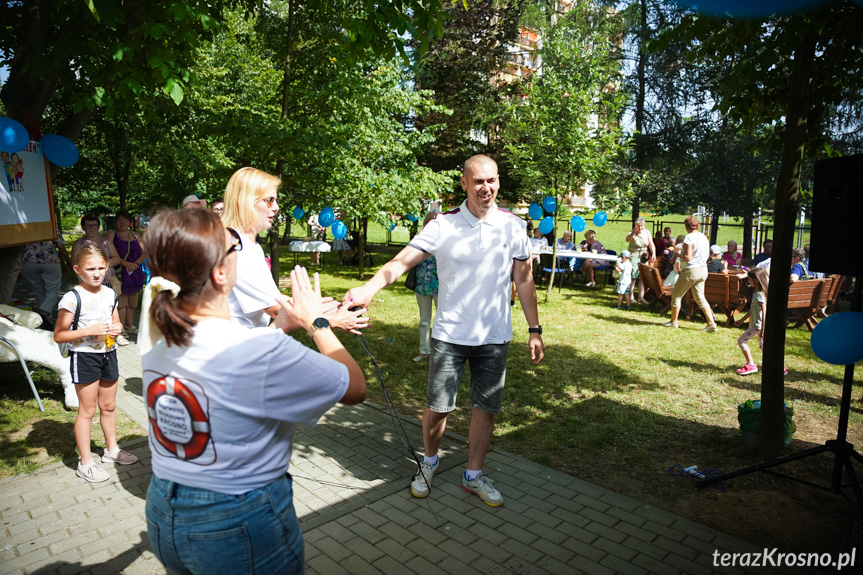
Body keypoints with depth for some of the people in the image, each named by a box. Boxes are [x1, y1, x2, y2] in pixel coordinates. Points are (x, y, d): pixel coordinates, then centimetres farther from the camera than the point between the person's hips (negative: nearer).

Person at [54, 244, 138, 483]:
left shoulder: (110, 294, 4)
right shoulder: (73, 298, -15)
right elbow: (59, 335, -13)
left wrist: (117, 328, -5)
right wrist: (89, 331, -23)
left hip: (108, 354, 6)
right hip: (84, 357, -6)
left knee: (109, 406, 18)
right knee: (87, 410, 3)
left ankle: (112, 449, 35)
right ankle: (85, 462, 16)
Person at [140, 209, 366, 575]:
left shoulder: (156, 346, -7)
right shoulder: (265, 352, -29)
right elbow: (356, 388, -16)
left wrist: (280, 326, 12)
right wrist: (316, 322, -6)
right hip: (242, 529, -6)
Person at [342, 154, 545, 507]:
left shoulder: (512, 226, 1)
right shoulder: (442, 226, -7)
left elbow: (523, 281, 6)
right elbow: (402, 261, -17)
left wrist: (534, 330, 4)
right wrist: (369, 288, -35)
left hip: (494, 338, 2)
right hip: (449, 335, -2)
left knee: (485, 409, 10)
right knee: (438, 407, 6)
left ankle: (473, 475, 32)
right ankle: (429, 462, 36)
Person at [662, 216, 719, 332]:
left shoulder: (689, 237, -15)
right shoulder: (704, 237, 9)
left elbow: (687, 258, -18)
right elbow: (705, 255, 16)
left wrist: (678, 254, 0)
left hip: (691, 270, -8)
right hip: (703, 270, 8)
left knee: (676, 295, 8)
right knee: (700, 297, 13)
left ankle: (673, 321, 17)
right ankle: (712, 323, 5)